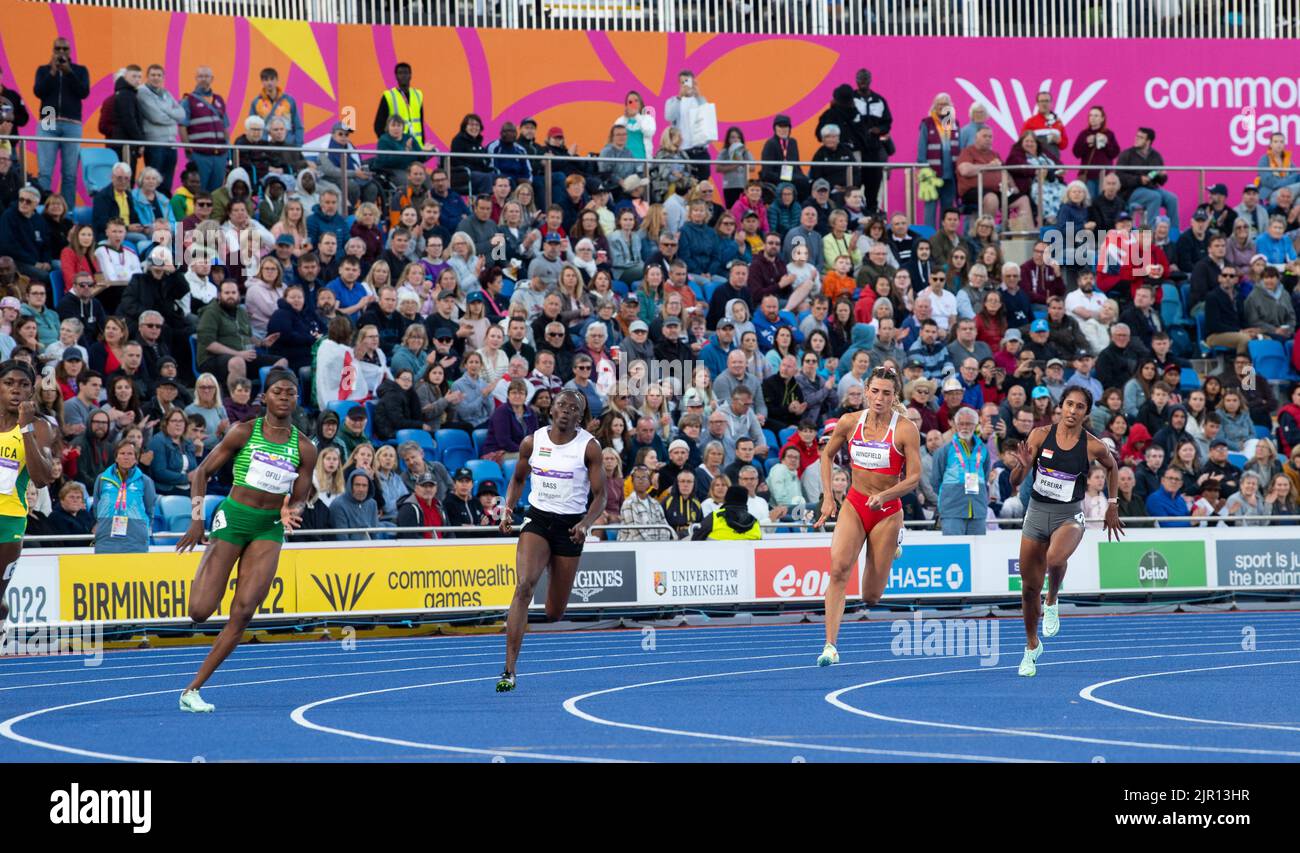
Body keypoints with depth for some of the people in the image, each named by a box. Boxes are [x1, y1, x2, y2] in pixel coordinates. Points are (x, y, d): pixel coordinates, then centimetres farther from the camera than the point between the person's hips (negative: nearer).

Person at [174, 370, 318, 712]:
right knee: (199, 612, -11)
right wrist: (197, 520, -12)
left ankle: (192, 690, -5)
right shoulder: (244, 432, -4)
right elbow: (202, 472, -2)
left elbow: (299, 499, 8)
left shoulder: (304, 448, 3)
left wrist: (291, 513, -16)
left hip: (270, 529, 2)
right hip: (233, 517, -2)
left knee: (243, 613, -11)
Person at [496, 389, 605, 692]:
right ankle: (509, 670, -28)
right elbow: (518, 479, 18)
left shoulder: (589, 446, -5)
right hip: (537, 520, 0)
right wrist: (508, 510, 1)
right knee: (524, 585, -26)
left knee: (554, 613, 6)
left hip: (570, 527, 0)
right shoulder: (532, 442, 2)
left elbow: (600, 496, -3)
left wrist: (585, 524, -21)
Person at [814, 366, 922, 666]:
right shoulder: (850, 423, -2)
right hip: (854, 505, 2)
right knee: (838, 569, -25)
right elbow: (827, 454, 15)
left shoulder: (906, 430, -11)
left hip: (887, 511, -2)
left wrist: (884, 495, -27)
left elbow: (914, 477, -11)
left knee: (871, 596, 3)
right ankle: (830, 646, -26)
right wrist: (828, 497, 7)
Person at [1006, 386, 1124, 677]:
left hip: (1069, 515, -2)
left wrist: (1113, 506, 18)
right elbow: (1015, 483, -4)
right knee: (1030, 587, 7)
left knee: (1055, 559, -36)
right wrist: (1022, 466, -26)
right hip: (1037, 511, 2)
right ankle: (1032, 647, 30)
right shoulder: (1041, 435, -5)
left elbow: (1112, 467, 17)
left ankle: (1052, 603, -2)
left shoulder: (1093, 446, -7)